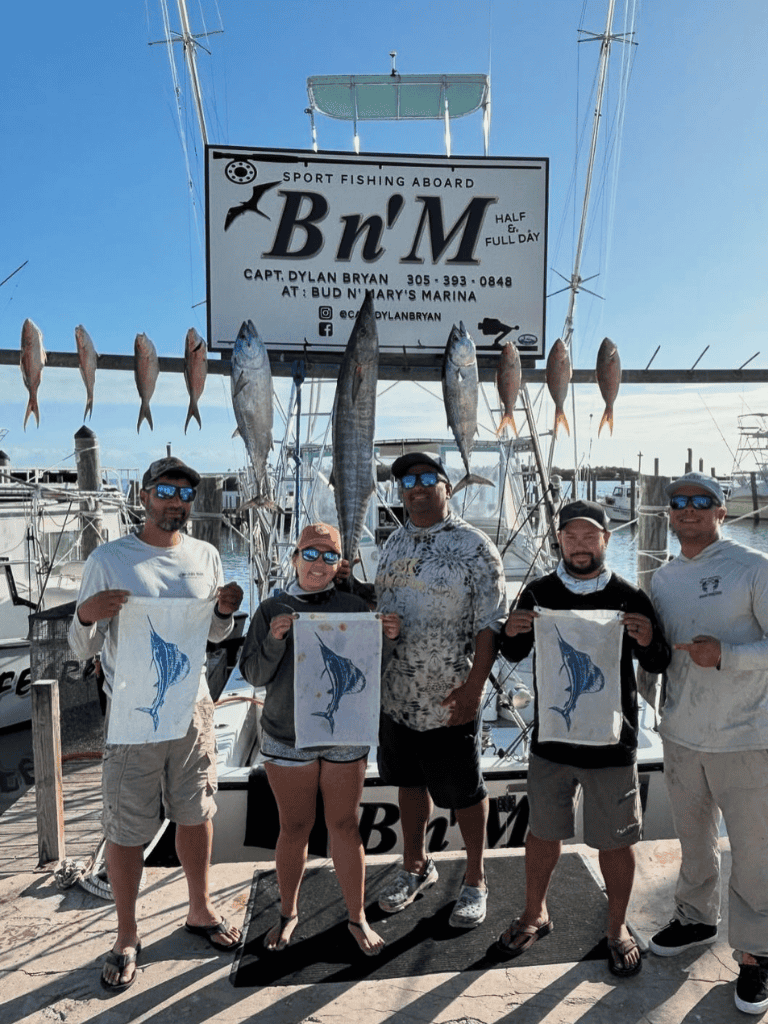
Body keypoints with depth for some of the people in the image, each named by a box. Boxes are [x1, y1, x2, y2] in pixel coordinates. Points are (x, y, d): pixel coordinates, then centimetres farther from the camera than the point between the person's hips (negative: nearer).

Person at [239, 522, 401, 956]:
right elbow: (255, 675, -5)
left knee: (345, 825, 9)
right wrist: (275, 639, -22)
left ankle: (358, 918, 26)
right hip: (288, 737, 0)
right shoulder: (273, 610, -1)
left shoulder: (354, 606, 0)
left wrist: (389, 639, -16)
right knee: (295, 828, 12)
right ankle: (289, 914, 34)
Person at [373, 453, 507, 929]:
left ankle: (475, 880, 30)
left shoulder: (474, 546, -12)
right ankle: (416, 866, 41)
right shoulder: (395, 542, 7)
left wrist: (474, 687, -20)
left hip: (450, 701, -6)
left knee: (465, 791, 10)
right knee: (410, 781, 20)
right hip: (396, 694, 6)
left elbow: (489, 625, -15)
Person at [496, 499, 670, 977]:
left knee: (615, 839, 12)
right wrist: (512, 632, -13)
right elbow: (515, 655, 9)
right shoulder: (539, 592, -1)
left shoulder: (630, 597, -6)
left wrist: (647, 640, -19)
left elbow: (659, 663, 3)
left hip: (611, 742, -2)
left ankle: (618, 927, 36)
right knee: (543, 831, 17)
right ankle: (535, 914, 39)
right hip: (550, 739, 2)